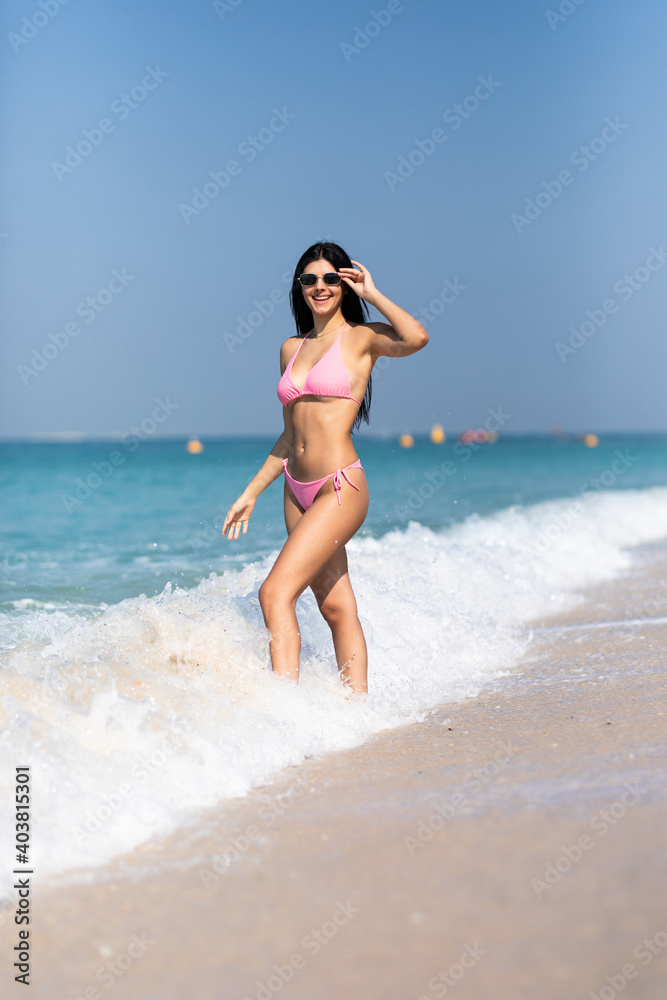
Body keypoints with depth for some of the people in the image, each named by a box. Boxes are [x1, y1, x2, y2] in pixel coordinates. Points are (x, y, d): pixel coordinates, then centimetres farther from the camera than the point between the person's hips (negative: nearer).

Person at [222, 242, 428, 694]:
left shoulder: (362, 337, -2)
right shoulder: (291, 349, 15)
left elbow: (416, 338, -25)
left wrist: (372, 293, -11)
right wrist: (251, 493, 19)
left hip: (341, 487, -7)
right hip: (298, 490, 7)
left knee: (276, 592, -17)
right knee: (336, 605, 10)